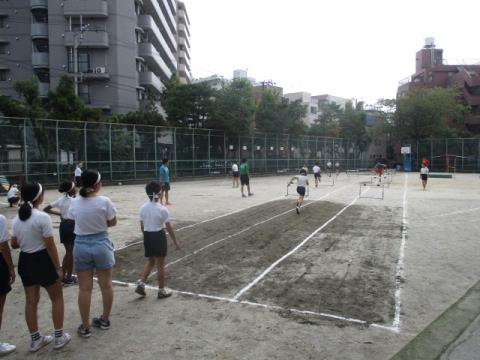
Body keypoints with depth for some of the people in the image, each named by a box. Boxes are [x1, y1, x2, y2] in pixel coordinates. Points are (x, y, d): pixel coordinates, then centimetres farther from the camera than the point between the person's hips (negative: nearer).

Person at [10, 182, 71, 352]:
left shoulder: (17, 218, 2)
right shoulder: (42, 217, -20)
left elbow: (14, 244, 8)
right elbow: (50, 246, -18)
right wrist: (58, 267, -11)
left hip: (25, 261, 7)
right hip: (42, 261, -6)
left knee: (31, 301, 14)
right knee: (57, 298, 10)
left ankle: (35, 339, 26)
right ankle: (59, 337, 17)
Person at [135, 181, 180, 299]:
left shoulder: (143, 208, -1)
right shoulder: (162, 209, -16)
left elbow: (142, 226, 7)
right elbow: (169, 227, -11)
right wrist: (175, 241, -1)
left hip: (147, 236, 5)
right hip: (159, 236, -5)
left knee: (150, 261, 24)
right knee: (160, 264, 7)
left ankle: (141, 284, 16)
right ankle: (162, 290, 18)